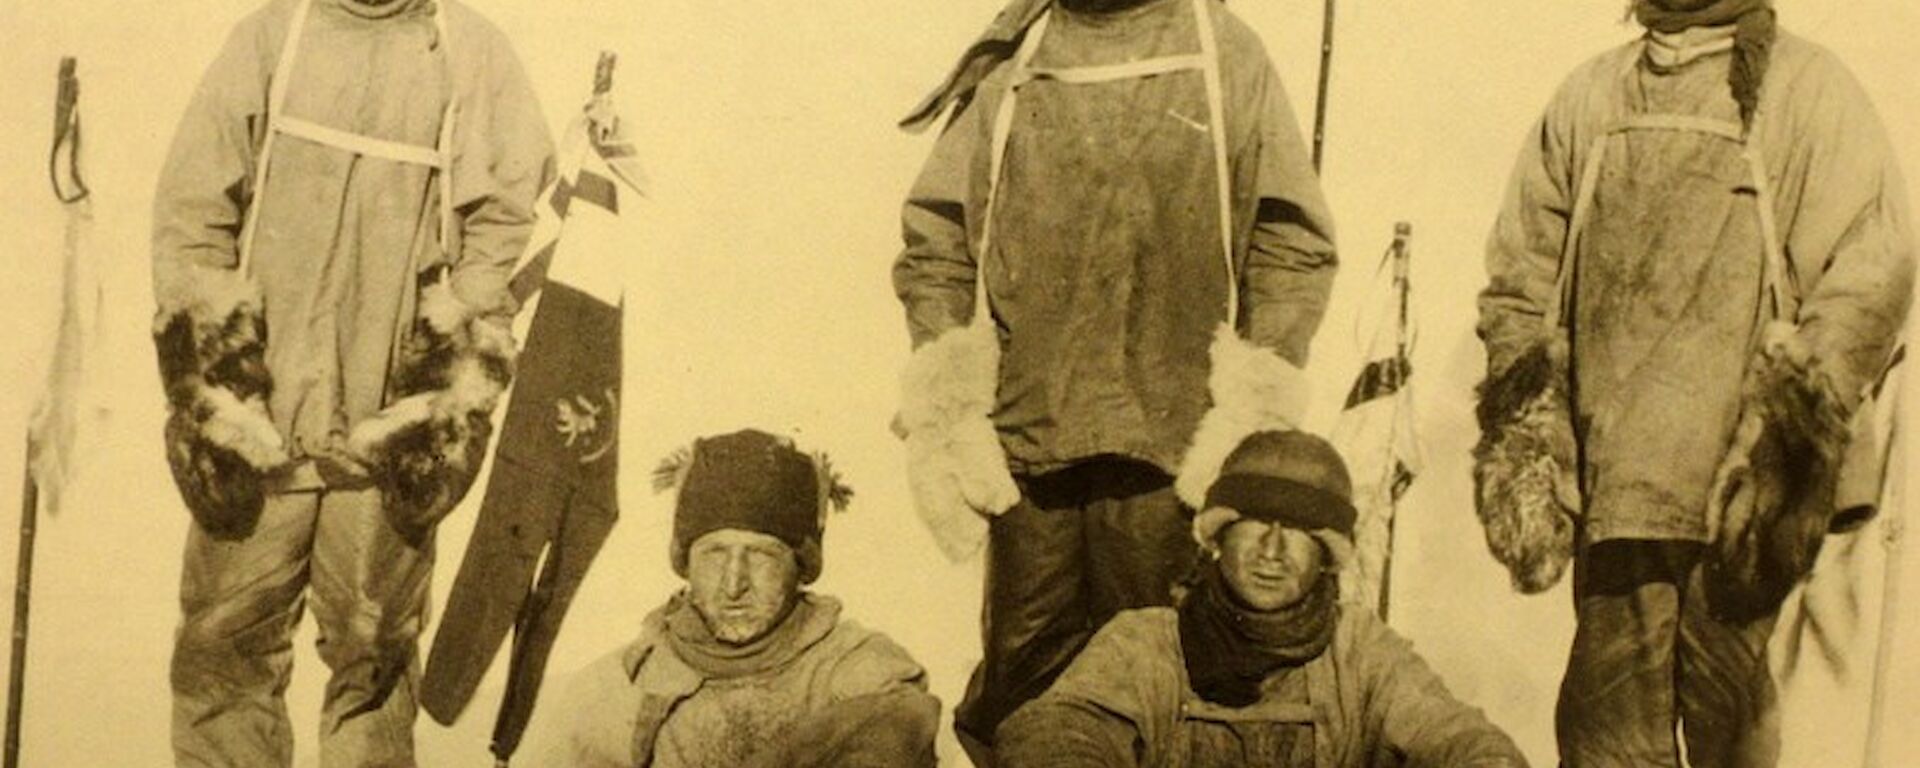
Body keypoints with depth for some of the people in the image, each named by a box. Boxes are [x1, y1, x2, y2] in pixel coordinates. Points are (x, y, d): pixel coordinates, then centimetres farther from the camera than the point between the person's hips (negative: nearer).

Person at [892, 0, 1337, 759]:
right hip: (1026, 436, 1)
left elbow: (1294, 248, 2)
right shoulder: (1010, 64, 8)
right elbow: (934, 242, 8)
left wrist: (1252, 415, -6)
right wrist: (944, 410, -2)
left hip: (1172, 444, -1)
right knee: (1021, 673, 8)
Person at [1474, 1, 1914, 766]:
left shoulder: (1811, 90, 4)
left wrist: (1785, 444, -13)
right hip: (1615, 483, 3)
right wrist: (1525, 446, 8)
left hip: (1743, 489, -3)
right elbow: (1519, 285, 17)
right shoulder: (1588, 96, 15)